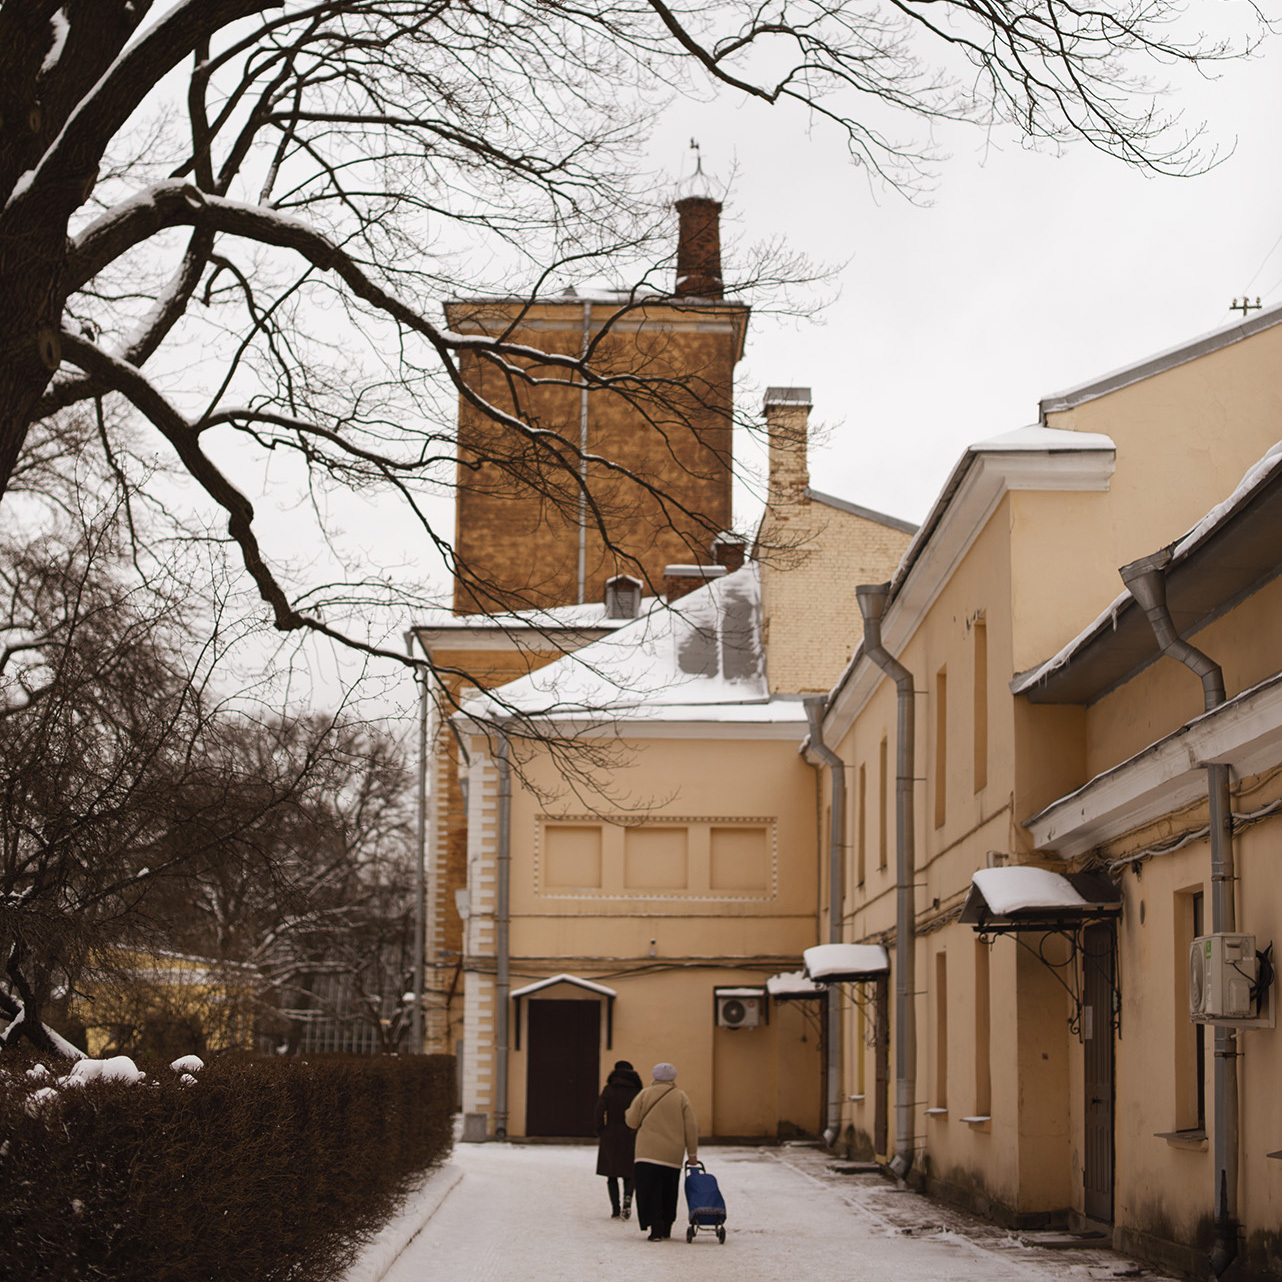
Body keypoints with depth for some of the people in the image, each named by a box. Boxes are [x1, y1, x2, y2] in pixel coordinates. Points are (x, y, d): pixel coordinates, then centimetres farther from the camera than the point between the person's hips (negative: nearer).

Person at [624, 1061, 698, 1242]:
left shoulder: (645, 1095, 2)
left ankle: (656, 1229, -18)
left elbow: (632, 1121, 4)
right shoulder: (681, 1097, 6)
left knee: (649, 1191, -4)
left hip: (648, 1153, -3)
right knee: (668, 1193, 15)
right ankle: (666, 1229, 20)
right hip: (673, 1155, 3)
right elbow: (691, 1127, 4)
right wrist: (692, 1153, 9)